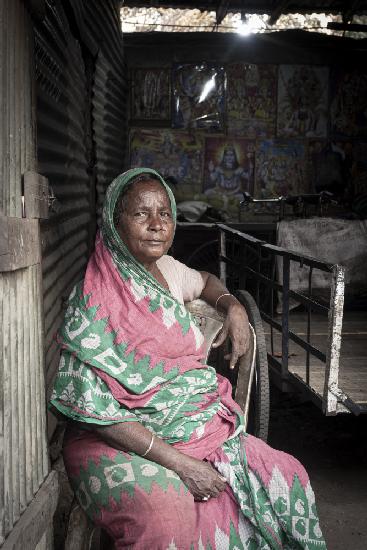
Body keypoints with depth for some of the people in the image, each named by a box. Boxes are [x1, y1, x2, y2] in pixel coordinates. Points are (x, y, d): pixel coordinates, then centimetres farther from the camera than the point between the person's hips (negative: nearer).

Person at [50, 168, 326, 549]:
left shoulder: (168, 270, 8)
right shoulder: (95, 300, -13)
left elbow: (205, 281, 34)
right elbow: (93, 407, -19)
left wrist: (234, 308, 11)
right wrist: (178, 463, -23)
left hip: (200, 426, 7)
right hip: (122, 443, -7)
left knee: (287, 476, -8)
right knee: (167, 510, -37)